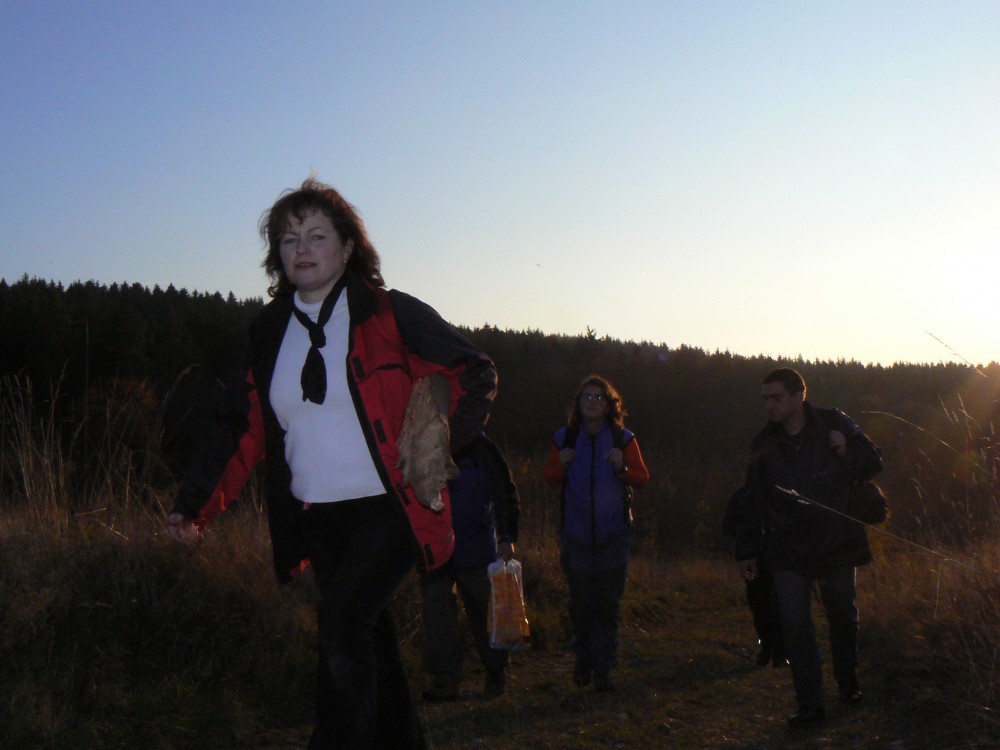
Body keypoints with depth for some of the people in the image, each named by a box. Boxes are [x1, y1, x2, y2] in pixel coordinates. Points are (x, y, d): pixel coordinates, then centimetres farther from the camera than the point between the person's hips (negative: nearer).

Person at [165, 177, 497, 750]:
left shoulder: (390, 315, -6)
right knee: (370, 638, 14)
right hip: (314, 519, 5)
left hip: (387, 509, -5)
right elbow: (241, 424, 8)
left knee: (343, 618, -22)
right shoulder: (270, 331, 7)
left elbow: (477, 374, -2)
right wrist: (196, 505, -1)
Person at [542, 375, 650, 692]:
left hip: (613, 535, -1)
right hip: (576, 535, 1)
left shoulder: (623, 439, 0)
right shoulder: (565, 438, 3)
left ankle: (603, 669, 9)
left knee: (607, 605, 1)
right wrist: (561, 465, -12)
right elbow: (549, 478, 9)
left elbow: (643, 478, 0)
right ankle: (583, 661, 27)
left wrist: (622, 468, -20)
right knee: (580, 603, 7)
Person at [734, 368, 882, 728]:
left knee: (842, 615, 15)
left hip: (836, 541, 0)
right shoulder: (764, 444, 3)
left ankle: (848, 684, 38)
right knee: (794, 623, -10)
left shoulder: (833, 425, -2)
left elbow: (873, 463, 2)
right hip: (787, 547, 1)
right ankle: (810, 705, -4)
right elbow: (753, 499, 9)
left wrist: (847, 451, -19)